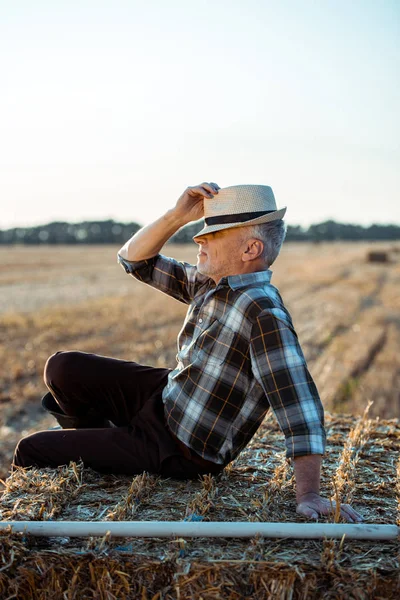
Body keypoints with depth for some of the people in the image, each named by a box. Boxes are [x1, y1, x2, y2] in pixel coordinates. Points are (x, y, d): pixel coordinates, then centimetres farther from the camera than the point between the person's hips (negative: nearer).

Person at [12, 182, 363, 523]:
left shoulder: (264, 314, -29)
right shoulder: (208, 283, -1)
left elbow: (298, 405, -36)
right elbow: (135, 259, 6)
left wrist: (309, 495, -41)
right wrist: (177, 216, -10)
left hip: (183, 452, -8)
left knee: (31, 452, -2)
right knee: (63, 368, 6)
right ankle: (99, 446, 30)